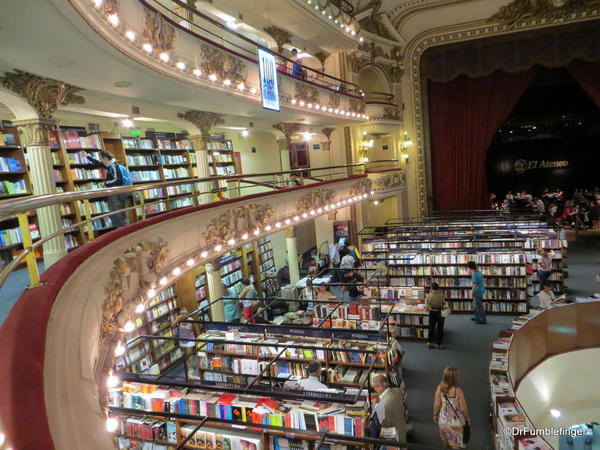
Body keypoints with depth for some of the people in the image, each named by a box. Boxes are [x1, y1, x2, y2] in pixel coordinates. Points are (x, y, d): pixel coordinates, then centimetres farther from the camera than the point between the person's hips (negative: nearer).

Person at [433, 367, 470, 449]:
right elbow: (463, 408, -18)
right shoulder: (458, 391, -29)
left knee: (446, 441, 28)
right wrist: (467, 418, 3)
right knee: (456, 445, 19)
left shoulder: (439, 388, -19)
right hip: (455, 422, -3)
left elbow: (437, 405, -10)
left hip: (444, 420, 3)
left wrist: (435, 415, 9)